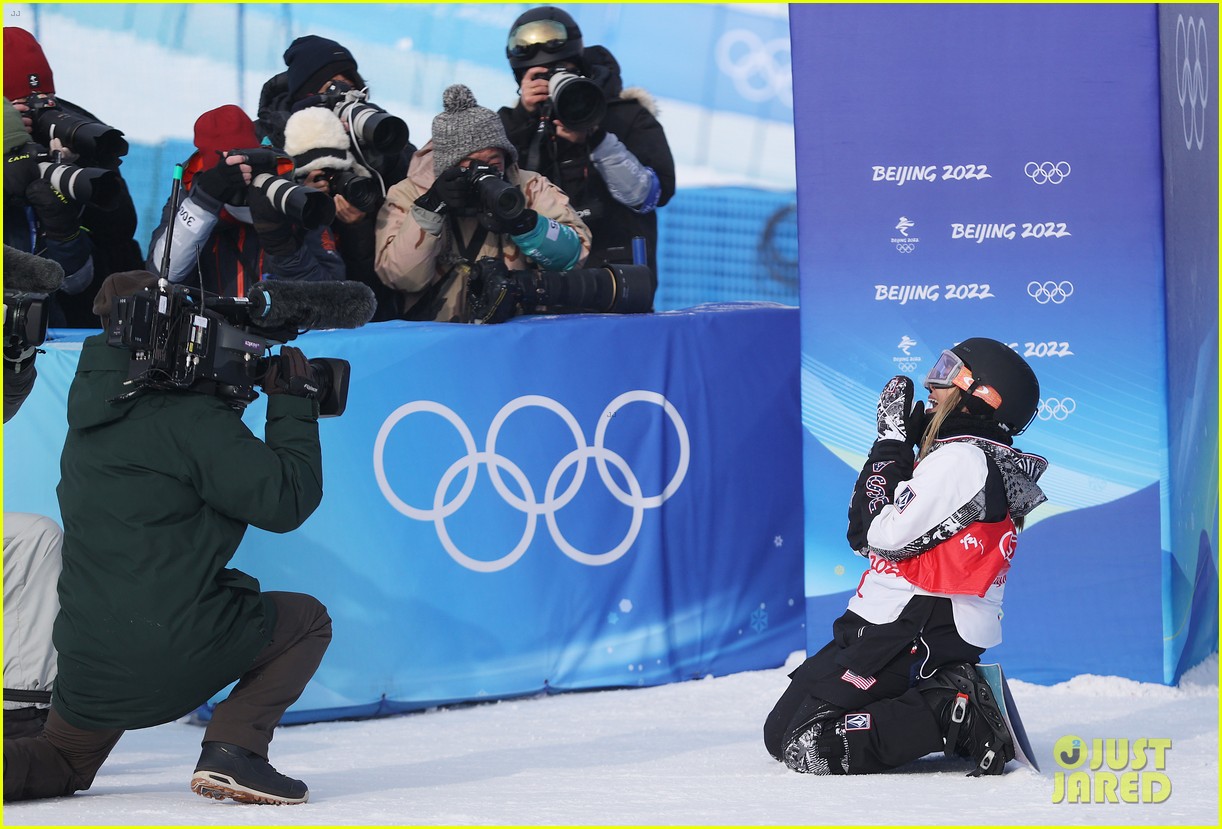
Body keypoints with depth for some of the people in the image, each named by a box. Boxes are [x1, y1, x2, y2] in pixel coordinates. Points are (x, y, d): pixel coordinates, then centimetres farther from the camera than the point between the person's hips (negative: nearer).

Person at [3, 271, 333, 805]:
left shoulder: (91, 419, 13)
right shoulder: (192, 418, -11)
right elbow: (285, 500, -12)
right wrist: (292, 403, -1)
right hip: (181, 651, -6)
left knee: (64, 761, 29)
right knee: (307, 621, 17)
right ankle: (233, 748, -2)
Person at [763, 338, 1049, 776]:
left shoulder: (962, 459, -13)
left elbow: (886, 537, -18)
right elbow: (862, 538, 18)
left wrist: (892, 441, -9)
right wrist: (896, 444, 11)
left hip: (914, 636, -10)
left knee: (805, 745, -18)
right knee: (779, 732, 9)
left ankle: (952, 718, -15)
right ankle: (942, 702, 4)